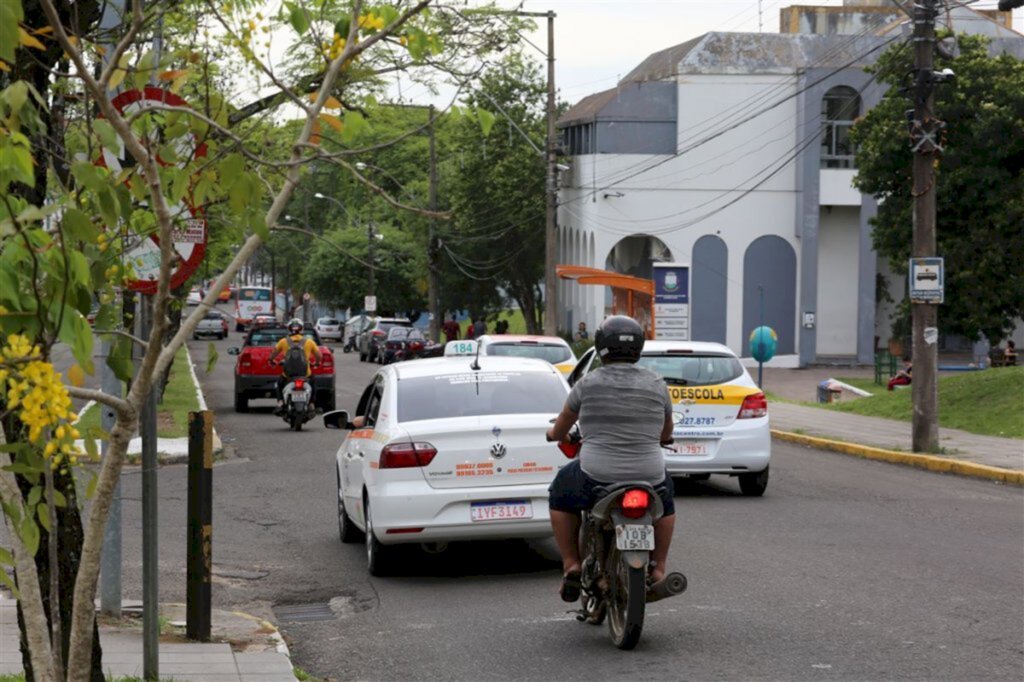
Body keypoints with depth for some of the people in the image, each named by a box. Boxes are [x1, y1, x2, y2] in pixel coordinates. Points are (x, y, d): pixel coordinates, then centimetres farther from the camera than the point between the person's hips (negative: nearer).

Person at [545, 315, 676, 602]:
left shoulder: (588, 384, -3)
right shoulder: (657, 385, 2)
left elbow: (560, 429, 13)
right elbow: (666, 433, 18)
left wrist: (555, 434, 37)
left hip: (596, 477, -2)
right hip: (648, 478, 2)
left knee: (560, 496, 28)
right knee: (665, 499, 35)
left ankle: (571, 566, 18)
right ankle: (657, 570, 28)